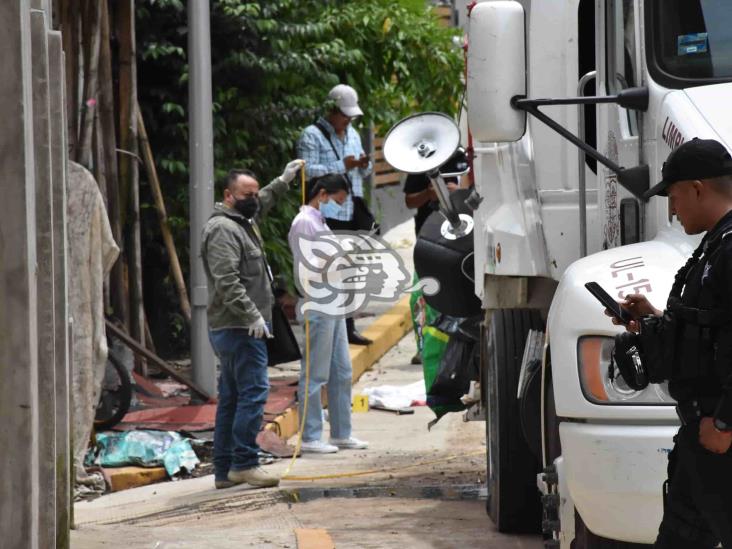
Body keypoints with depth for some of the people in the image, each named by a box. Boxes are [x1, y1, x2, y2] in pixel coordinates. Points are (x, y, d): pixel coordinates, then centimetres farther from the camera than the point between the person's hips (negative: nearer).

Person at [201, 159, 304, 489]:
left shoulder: (242, 222, 18)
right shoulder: (222, 230, -14)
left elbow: (262, 203, 43)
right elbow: (227, 281, -24)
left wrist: (284, 181, 45)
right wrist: (252, 315, -26)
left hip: (241, 328, 11)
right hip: (239, 328, -11)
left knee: (231, 398, 11)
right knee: (253, 391, -14)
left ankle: (224, 469, 14)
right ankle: (244, 463, -16)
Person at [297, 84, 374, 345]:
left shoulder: (352, 134, 19)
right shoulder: (312, 135, -6)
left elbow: (363, 173, 26)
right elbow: (307, 171, -19)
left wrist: (364, 165, 3)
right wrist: (342, 166, -20)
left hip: (352, 214, 8)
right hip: (327, 216, -8)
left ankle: (348, 328, 18)